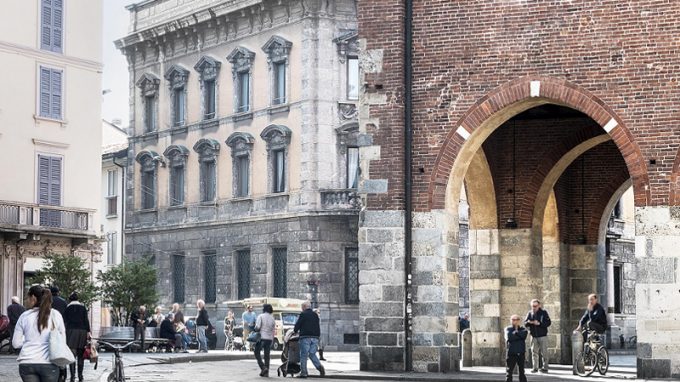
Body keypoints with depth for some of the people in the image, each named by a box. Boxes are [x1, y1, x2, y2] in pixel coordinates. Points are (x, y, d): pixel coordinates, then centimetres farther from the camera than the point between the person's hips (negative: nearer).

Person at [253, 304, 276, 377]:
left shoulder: (261, 316, -7)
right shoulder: (272, 318, 10)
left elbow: (257, 327, -16)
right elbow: (273, 330, 12)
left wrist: (255, 330, 6)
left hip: (262, 338, -5)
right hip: (269, 338, 5)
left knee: (257, 353, 5)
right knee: (267, 355, 8)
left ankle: (263, 367, -13)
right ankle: (266, 372, 7)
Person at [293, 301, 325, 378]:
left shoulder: (303, 314, -5)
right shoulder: (315, 315, 15)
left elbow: (297, 325, -4)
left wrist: (295, 330, 16)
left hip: (305, 337, -5)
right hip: (315, 337, 5)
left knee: (303, 355, 0)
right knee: (312, 354, 11)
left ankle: (303, 372, -2)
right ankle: (320, 366, -11)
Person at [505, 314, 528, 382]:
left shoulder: (522, 329, 9)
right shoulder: (508, 329, 3)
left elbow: (524, 334, -14)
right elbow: (509, 337, -15)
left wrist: (516, 332, -10)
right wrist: (519, 336, -11)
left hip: (521, 353, 2)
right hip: (511, 353, -2)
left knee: (522, 371, 9)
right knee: (509, 371, -1)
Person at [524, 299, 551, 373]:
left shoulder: (543, 312, -3)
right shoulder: (530, 313, 7)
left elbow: (548, 323, -10)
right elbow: (525, 323, 6)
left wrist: (539, 323, -22)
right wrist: (528, 322, -18)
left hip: (543, 336, -3)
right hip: (534, 336, 3)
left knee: (544, 352, -2)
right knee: (534, 352, 3)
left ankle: (545, 368, 4)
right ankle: (535, 368, 8)